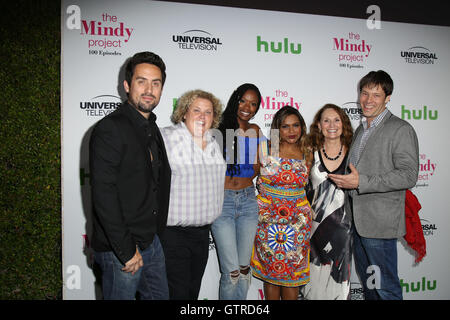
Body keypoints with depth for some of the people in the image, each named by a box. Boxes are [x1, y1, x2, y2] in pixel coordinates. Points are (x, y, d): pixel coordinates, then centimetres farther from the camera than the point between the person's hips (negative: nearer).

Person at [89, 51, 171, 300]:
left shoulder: (152, 129, 11)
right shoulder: (110, 128, -16)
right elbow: (103, 195, -22)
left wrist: (156, 234, 15)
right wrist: (126, 250, -20)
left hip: (152, 241, 8)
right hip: (119, 250, -8)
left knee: (159, 296, 19)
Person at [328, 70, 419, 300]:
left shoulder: (401, 129, -10)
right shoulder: (361, 129, 16)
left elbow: (408, 176, -19)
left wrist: (361, 182, -23)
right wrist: (346, 179, 9)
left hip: (379, 222, -8)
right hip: (357, 219, 8)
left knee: (385, 288, 2)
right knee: (366, 281, 20)